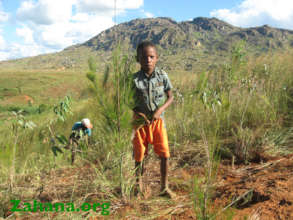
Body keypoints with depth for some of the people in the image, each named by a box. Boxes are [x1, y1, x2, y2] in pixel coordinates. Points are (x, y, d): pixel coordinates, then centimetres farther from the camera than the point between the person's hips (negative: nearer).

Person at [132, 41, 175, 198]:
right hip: (140, 121, 0)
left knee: (164, 154, -1)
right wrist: (136, 112, -19)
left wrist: (160, 110, -15)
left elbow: (170, 97, 0)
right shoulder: (135, 79, -9)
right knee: (139, 155, 11)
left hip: (157, 120, 1)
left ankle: (164, 187, 16)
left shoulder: (162, 76, -5)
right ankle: (138, 185, 32)